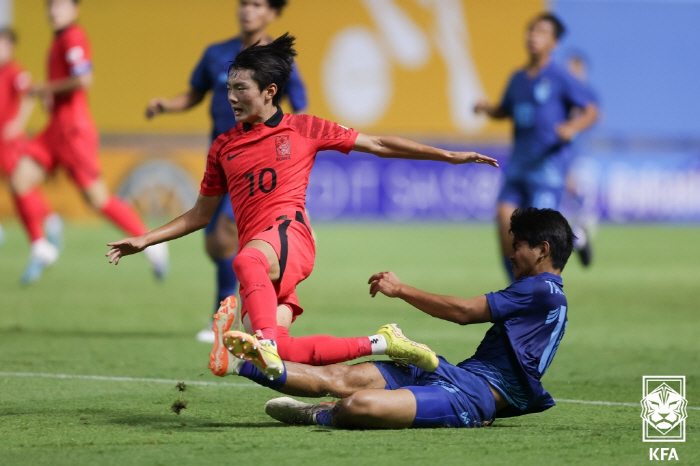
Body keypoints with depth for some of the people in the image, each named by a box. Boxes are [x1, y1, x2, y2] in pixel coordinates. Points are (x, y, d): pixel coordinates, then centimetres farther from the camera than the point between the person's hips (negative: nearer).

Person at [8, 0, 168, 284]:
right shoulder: (58, 41, 17)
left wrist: (46, 89, -13)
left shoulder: (73, 38, -12)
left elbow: (84, 79, -25)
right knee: (19, 181, -2)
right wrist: (51, 96, 10)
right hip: (56, 127, 9)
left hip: (73, 129, -9)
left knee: (97, 198, -7)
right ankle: (40, 248, 5)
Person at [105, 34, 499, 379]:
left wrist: (451, 156, 11)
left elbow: (378, 145, 14)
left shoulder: (303, 129, 10)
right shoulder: (224, 147, 19)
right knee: (280, 352, -16)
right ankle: (376, 345, 0)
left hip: (289, 233, -4)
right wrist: (145, 240, 18)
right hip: (260, 256, 4)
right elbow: (201, 215, 27)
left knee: (248, 261, -40)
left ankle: (266, 343, -58)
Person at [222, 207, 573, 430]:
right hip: (459, 373, 10)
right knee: (337, 378, 0)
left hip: (473, 394, -10)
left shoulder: (543, 291, -8)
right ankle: (244, 362, -2)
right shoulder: (540, 293, 24)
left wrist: (401, 289, 1)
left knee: (358, 405, -29)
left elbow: (463, 312, -8)